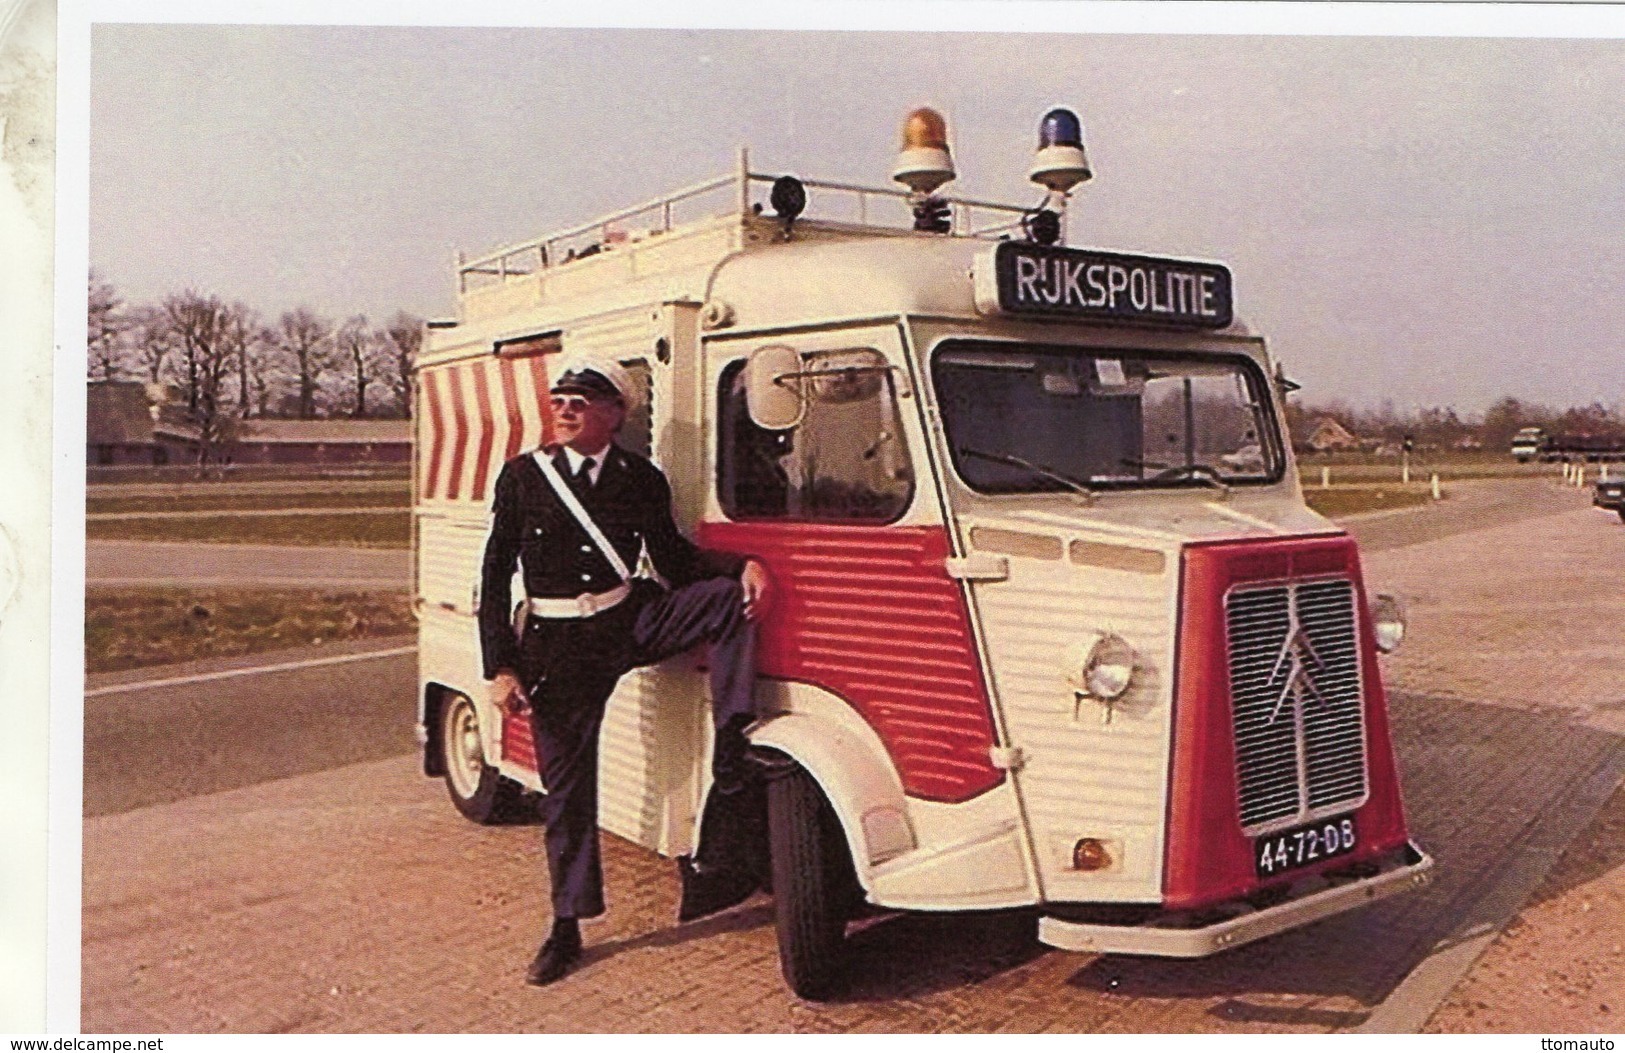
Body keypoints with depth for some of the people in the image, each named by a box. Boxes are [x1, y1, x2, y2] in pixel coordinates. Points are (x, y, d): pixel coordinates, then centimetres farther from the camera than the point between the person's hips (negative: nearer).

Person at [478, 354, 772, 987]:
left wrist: (743, 566, -15)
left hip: (631, 624, 1)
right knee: (567, 788, 4)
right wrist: (501, 668, -7)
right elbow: (495, 578, 0)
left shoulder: (643, 480, 2)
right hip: (556, 646, -1)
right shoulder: (523, 477, -1)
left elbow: (675, 562, 4)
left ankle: (733, 772, -21)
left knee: (729, 599, -20)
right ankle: (568, 926, 21)